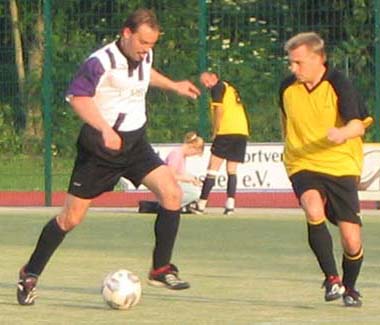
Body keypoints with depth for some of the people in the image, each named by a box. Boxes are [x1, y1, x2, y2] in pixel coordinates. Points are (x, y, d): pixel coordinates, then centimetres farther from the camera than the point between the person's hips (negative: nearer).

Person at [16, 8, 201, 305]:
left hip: (135, 143, 6)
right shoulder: (101, 62, -20)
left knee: (172, 194, -14)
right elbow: (77, 97, -25)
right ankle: (30, 274, 16)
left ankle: (161, 269, -2)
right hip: (100, 147, -6)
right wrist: (105, 129, -35)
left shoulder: (144, 56, 3)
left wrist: (174, 86, 32)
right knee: (71, 217, -1)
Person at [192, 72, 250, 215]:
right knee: (232, 170, 8)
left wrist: (215, 132, -5)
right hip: (242, 131, 8)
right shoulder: (231, 88, 24)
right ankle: (230, 204, -4)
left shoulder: (218, 87, 0)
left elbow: (220, 109, -11)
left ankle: (202, 204, -9)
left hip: (227, 132, -8)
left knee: (213, 168, -6)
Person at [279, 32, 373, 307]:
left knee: (352, 241, -4)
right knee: (314, 211, -32)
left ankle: (349, 287, 25)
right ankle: (331, 278, -21)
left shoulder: (339, 85, -10)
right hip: (304, 166, 2)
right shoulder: (288, 88, 2)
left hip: (340, 167, -2)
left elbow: (359, 125, -20)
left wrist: (342, 133, -41)